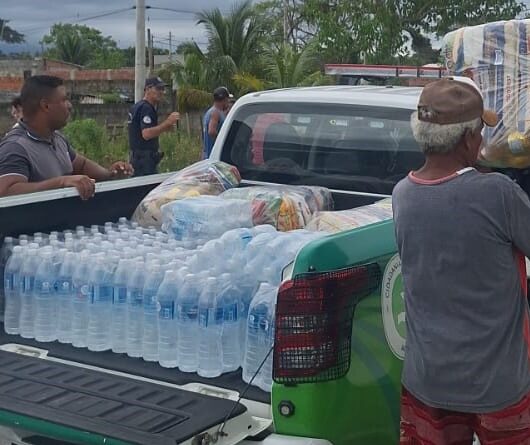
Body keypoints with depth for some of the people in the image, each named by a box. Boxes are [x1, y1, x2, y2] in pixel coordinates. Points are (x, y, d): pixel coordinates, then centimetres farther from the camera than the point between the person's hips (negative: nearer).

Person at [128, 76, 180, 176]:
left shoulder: (138, 106, 18)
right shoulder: (146, 108, -14)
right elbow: (146, 134, -25)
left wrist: (164, 128, 12)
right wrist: (167, 123, -28)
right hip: (145, 158, -10)